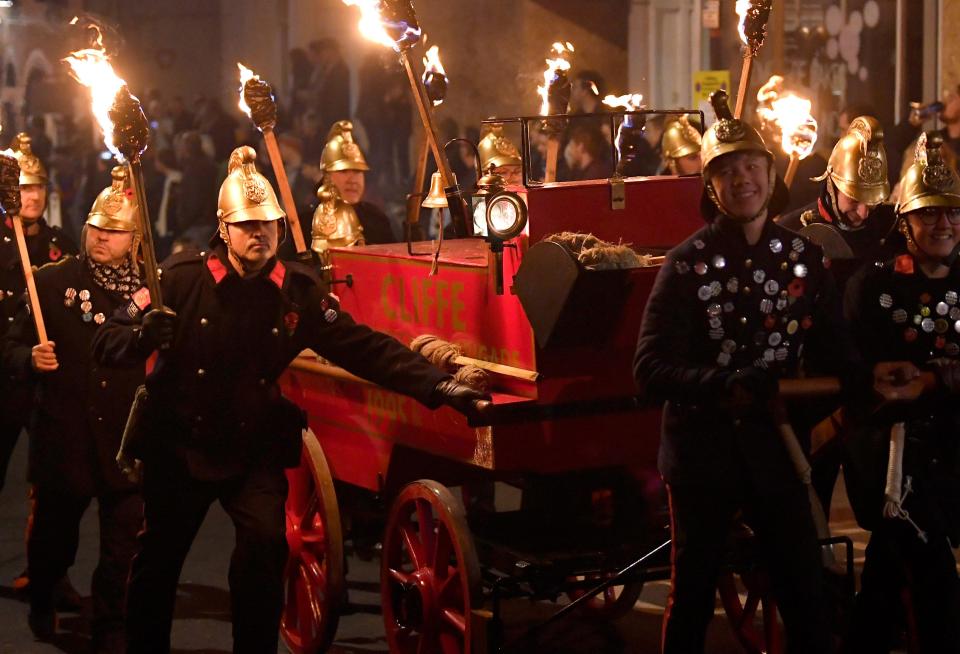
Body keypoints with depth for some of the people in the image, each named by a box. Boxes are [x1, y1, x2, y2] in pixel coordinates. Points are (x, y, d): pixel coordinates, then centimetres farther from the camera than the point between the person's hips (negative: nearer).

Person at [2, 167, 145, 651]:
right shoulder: (52, 281, 0)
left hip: (128, 442, 0)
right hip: (63, 440, 0)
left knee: (123, 549, 2)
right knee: (54, 538, 16)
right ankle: (42, 600, 47)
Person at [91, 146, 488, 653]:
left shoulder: (298, 291, -4)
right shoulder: (181, 278, -9)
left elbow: (364, 348, -8)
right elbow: (106, 345, -9)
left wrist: (436, 385, -19)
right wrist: (144, 336, -32)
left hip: (254, 448, 1)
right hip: (177, 444, 0)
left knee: (265, 541, -20)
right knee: (159, 557, 10)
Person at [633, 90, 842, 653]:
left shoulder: (804, 257, 3)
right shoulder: (689, 263, -6)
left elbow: (834, 353, 8)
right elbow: (651, 368, -14)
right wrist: (727, 388, -28)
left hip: (776, 448, 2)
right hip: (704, 452, -2)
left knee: (808, 601, 4)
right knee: (693, 598, 9)